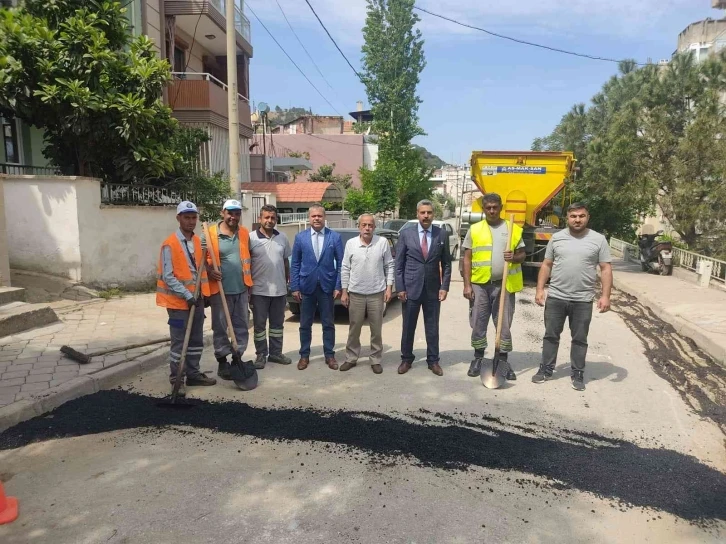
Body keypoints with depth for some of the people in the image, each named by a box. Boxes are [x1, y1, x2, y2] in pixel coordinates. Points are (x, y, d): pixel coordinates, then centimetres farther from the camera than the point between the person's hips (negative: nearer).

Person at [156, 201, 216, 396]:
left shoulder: (198, 241, 8)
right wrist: (187, 295, -20)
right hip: (179, 301, -7)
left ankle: (193, 374, 26)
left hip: (197, 299, 7)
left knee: (196, 340, 14)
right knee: (179, 341, 0)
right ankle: (176, 380, 11)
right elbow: (168, 277, -17)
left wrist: (204, 294, 13)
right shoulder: (170, 244, -13)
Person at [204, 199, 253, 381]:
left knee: (242, 326, 11)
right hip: (220, 289, -4)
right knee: (220, 328, 6)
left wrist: (249, 283, 12)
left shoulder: (244, 233, 7)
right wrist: (209, 271, -22)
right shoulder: (211, 233, -6)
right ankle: (222, 362, 18)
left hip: (241, 289, 4)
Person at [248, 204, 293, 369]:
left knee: (277, 323, 13)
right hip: (259, 290, -4)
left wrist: (288, 282, 13)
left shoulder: (282, 238, 5)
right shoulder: (251, 238, -7)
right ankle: (261, 355, 17)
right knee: (259, 324, 6)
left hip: (279, 289, 4)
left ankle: (276, 353, 25)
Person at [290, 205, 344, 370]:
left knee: (328, 324, 9)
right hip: (306, 286, 1)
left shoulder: (335, 237, -1)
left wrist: (338, 286, -6)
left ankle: (329, 355, 22)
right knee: (305, 324, 10)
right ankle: (304, 355, 23)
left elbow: (340, 263, 0)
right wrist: (294, 287, -3)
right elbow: (295, 264, 2)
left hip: (327, 286, -1)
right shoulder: (300, 237, 1)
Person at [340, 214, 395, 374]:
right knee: (354, 329, 12)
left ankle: (376, 360, 22)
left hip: (377, 293, -1)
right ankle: (351, 358, 26)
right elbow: (345, 269, 2)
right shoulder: (351, 243, -2)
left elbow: (389, 266, 1)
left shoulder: (383, 242, -4)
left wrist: (389, 287, -5)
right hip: (356, 294, 1)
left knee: (376, 330, 9)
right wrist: (344, 291, 1)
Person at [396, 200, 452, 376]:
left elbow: (446, 263, 5)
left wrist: (445, 286, -3)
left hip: (433, 289, 1)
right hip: (411, 288, -1)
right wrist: (400, 288, -6)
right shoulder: (406, 234, -2)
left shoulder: (442, 235, 2)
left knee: (432, 327, 9)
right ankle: (406, 359, 24)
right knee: (408, 327, 9)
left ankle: (433, 361, 21)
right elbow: (399, 264, -1)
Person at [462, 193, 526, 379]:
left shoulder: (513, 229, 5)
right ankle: (478, 358, 23)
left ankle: (504, 360, 19)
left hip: (504, 285, 0)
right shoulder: (474, 230, 3)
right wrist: (467, 284, -4)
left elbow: (523, 254, 10)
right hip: (479, 284, 0)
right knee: (478, 323, 7)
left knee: (504, 324, 6)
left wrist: (515, 257, -15)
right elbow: (467, 259, 2)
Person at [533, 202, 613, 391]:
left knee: (580, 339, 9)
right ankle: (546, 370, 21)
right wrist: (540, 289, 1)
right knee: (551, 336, 10)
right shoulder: (557, 238, 4)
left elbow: (606, 269, -1)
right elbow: (546, 265, 8)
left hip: (583, 300, -1)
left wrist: (605, 295, -9)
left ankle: (577, 374, 21)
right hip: (555, 297, 2)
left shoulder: (598, 239, -1)